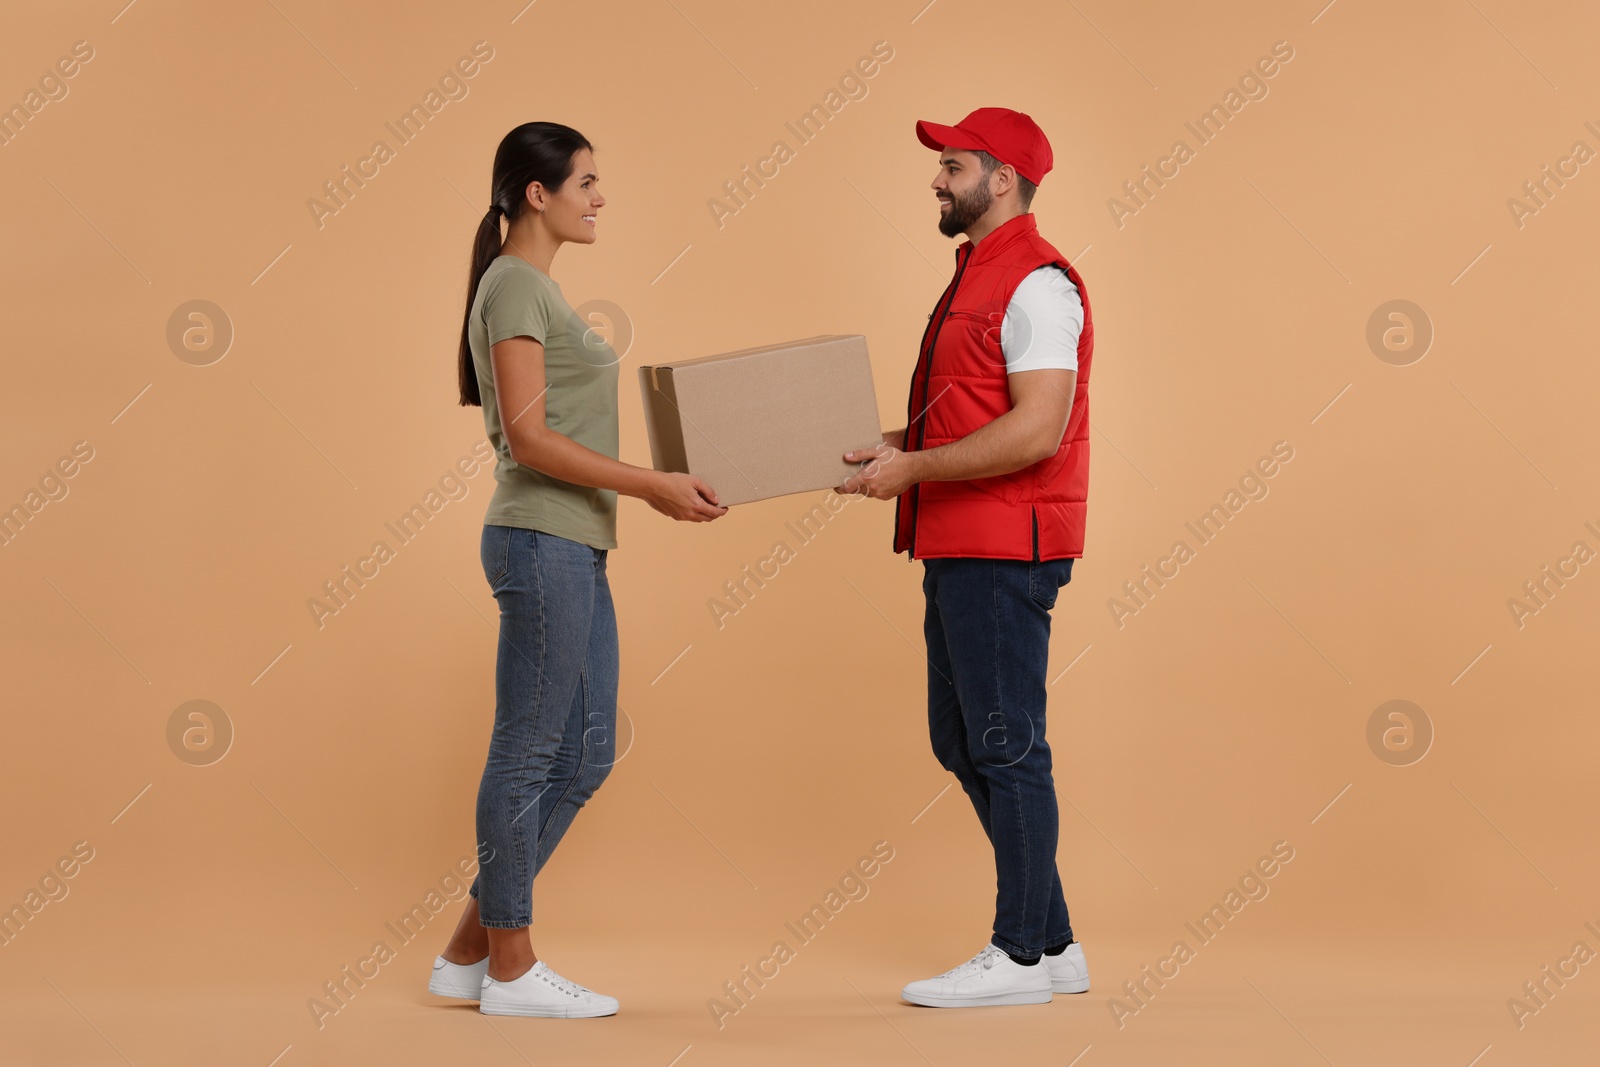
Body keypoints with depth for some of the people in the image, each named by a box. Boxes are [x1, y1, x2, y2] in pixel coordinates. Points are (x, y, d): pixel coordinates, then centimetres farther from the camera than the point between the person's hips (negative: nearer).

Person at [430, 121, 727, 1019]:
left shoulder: (537, 288, 19)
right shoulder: (514, 287, -10)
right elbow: (528, 440, -17)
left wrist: (663, 486, 18)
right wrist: (653, 485, -18)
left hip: (573, 549, 10)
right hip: (543, 546, -10)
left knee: (585, 753, 11)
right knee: (530, 753, -2)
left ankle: (471, 948, 18)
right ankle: (510, 967, 9)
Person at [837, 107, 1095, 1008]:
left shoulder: (1035, 283, -14)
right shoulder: (978, 278, 20)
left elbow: (1036, 431, -23)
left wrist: (912, 469, -19)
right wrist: (894, 447, 12)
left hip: (1004, 554, -11)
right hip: (962, 550, 11)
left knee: (1006, 745, -5)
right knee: (960, 741, 13)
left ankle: (1020, 957, 4)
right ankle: (1055, 944, 20)